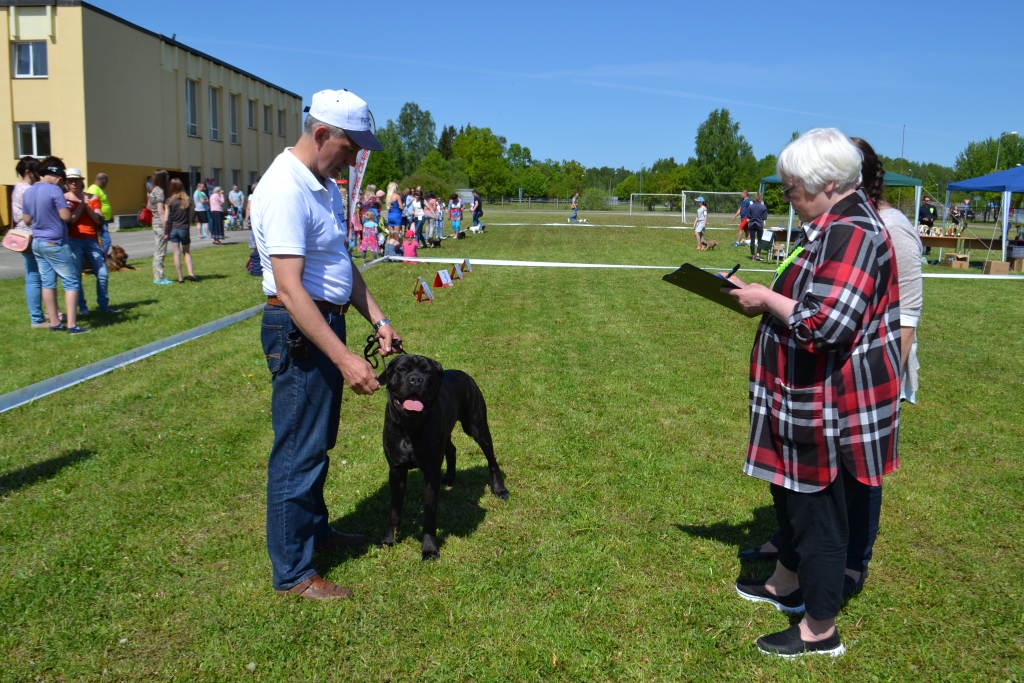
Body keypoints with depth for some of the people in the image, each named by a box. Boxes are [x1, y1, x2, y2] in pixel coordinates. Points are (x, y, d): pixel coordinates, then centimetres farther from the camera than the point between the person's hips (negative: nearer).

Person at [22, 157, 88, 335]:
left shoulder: (27, 193, 7)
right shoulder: (54, 190, -15)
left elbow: (26, 220, 13)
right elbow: (66, 216, -17)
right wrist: (64, 206, 2)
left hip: (37, 243, 8)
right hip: (55, 243, -8)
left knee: (47, 282, 11)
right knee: (71, 282, -3)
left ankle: (54, 323, 15)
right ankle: (71, 325, -9)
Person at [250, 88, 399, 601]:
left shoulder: (324, 187, 10)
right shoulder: (286, 189, -21)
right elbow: (290, 287, -28)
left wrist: (378, 321, 8)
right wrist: (344, 358, -31)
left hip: (326, 323, 10)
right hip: (298, 332, -10)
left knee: (318, 442, 21)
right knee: (297, 451, 0)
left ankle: (314, 528, 39)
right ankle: (292, 572, 13)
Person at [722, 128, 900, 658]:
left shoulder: (851, 233, -22)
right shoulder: (836, 226, 12)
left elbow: (826, 323, -30)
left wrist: (769, 301, -16)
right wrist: (768, 299, 7)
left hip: (832, 406, -11)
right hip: (811, 399, 11)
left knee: (818, 509, 2)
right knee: (794, 495, 23)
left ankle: (820, 632, 18)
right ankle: (786, 584, 43)